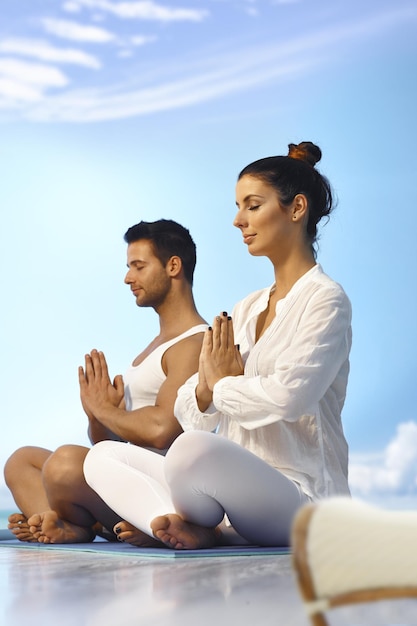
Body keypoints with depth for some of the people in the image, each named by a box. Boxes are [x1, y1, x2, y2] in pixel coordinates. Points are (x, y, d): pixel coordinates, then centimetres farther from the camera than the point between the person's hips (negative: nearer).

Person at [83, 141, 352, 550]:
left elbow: (291, 395, -22)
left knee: (194, 449, -36)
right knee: (102, 456, -1)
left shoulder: (325, 299, -4)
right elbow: (189, 415, 15)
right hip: (239, 483, 8)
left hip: (300, 494, -8)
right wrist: (205, 388, -8)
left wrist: (223, 385, -3)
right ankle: (189, 529, -22)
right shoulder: (246, 309, 19)